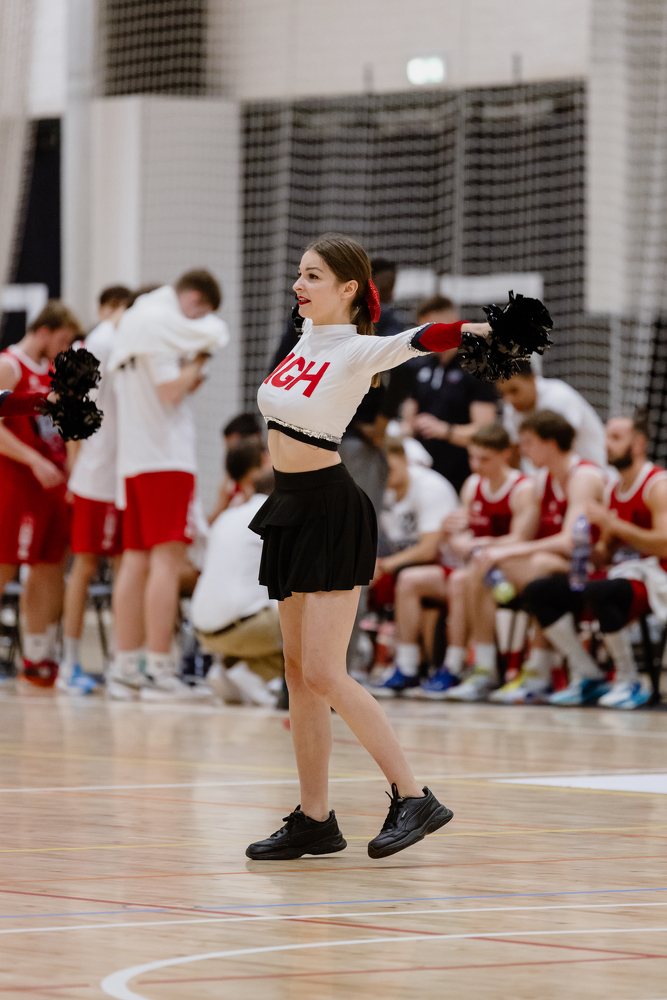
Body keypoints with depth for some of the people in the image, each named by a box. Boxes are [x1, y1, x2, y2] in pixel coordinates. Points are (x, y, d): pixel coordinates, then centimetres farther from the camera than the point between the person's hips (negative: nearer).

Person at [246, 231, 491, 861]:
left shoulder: (361, 352, -15)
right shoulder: (308, 337, 7)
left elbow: (427, 338, -32)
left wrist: (477, 328, -47)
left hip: (330, 513, -8)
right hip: (290, 509, 8)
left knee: (323, 674, -13)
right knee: (299, 671, 8)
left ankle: (413, 798, -8)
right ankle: (314, 820, 13)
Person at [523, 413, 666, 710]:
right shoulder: (613, 491, 18)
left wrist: (612, 523, -21)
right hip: (619, 575, 9)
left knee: (597, 593, -39)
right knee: (538, 591, -7)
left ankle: (629, 682, -21)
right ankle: (587, 677, -7)